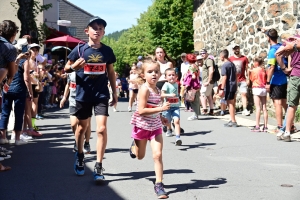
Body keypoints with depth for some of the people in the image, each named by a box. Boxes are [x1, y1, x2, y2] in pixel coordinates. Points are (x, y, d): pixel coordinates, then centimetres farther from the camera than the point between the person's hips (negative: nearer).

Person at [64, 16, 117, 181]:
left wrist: (115, 93, 11)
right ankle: (80, 156, 39)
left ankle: (98, 166, -5)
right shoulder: (79, 49, -5)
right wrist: (74, 66, -20)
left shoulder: (107, 51, 1)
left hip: (102, 94, 1)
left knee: (102, 128, -10)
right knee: (82, 127, 15)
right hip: (83, 94, 0)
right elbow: (66, 69, 2)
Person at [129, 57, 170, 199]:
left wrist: (160, 117, 6)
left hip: (155, 126, 5)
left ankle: (159, 184, -3)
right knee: (140, 156, 16)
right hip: (142, 126, -5)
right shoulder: (145, 89, -21)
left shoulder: (157, 90, 2)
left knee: (158, 154, -8)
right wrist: (161, 109, -31)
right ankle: (134, 147, 52)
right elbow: (141, 110, -28)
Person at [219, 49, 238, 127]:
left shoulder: (224, 65, -12)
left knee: (230, 103, -4)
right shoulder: (232, 64, 13)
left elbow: (224, 77, -18)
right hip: (234, 85, 8)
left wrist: (222, 89, -18)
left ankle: (233, 122, -3)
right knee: (232, 103, 15)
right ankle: (232, 120, 22)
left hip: (229, 86, -8)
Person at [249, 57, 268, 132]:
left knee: (258, 108, -7)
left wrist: (250, 72, 12)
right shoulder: (264, 70, 8)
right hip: (264, 89, 5)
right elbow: (266, 80, 8)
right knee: (264, 108, 6)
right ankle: (265, 126, 8)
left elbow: (251, 79, 2)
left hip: (256, 88, -5)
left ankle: (257, 126, -10)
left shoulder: (254, 70, -6)